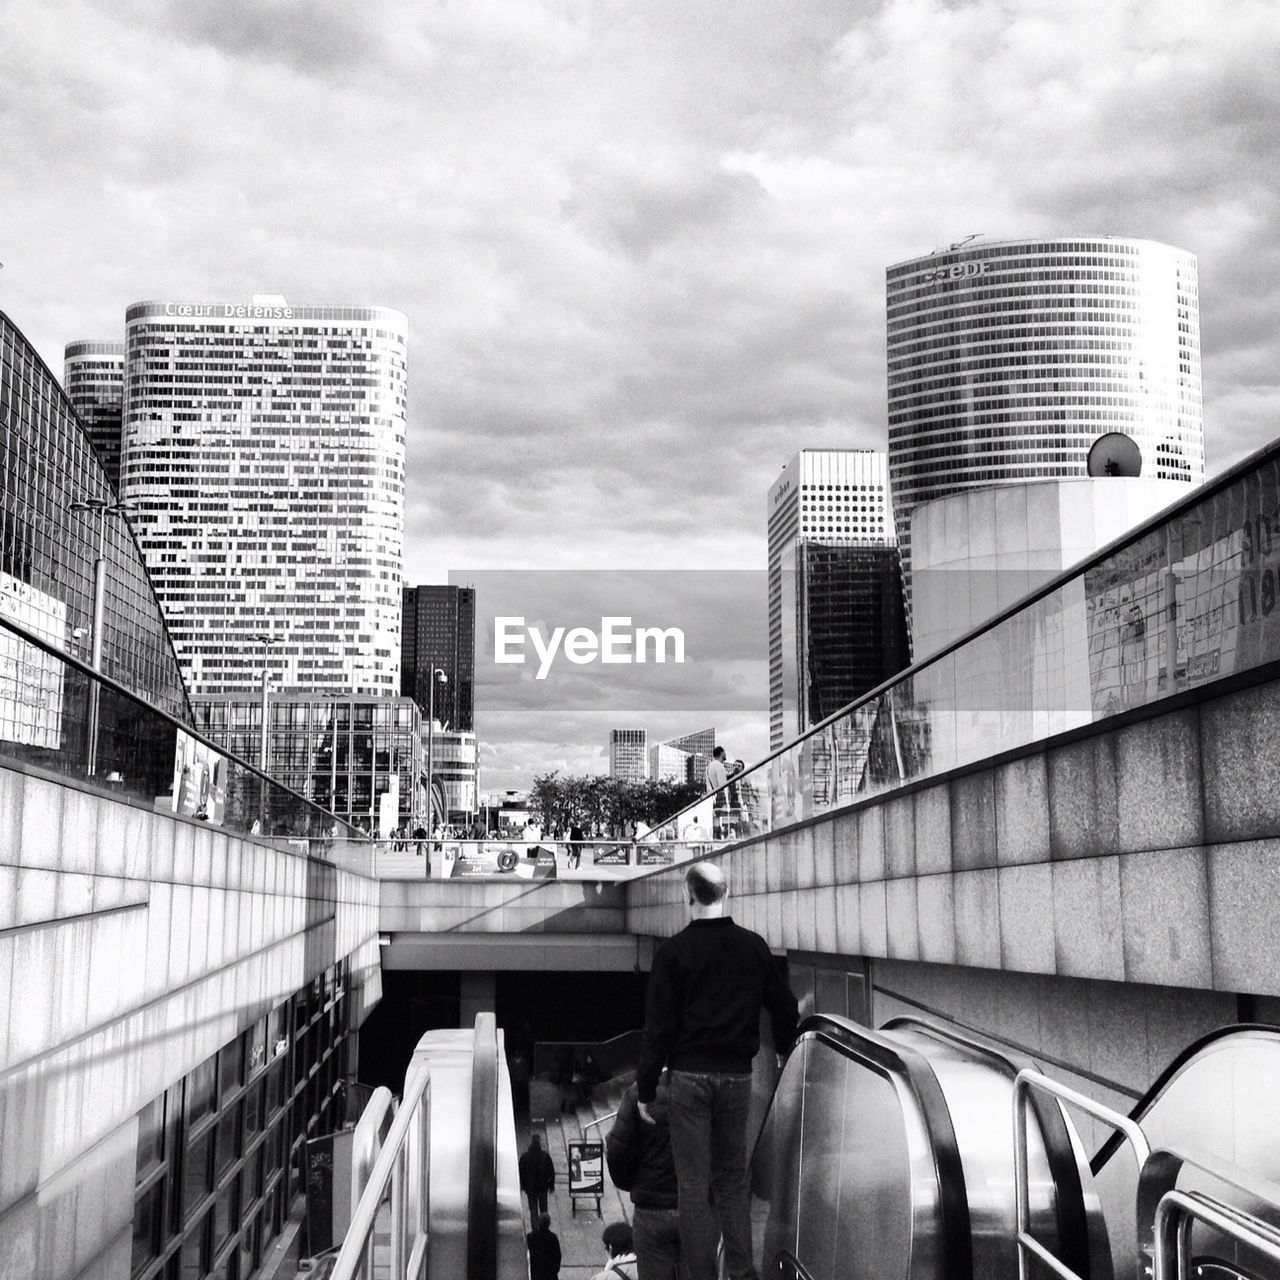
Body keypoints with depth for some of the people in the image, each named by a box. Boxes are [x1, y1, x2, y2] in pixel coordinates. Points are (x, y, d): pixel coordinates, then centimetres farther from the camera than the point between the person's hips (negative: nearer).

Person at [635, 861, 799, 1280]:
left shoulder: (674, 951, -8)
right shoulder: (754, 946, 3)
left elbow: (658, 1027, -8)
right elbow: (785, 1008, 10)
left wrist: (645, 1090, -3)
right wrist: (784, 1051, 29)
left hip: (690, 1075, -3)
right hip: (738, 1074, 3)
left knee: (693, 1185, 3)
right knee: (733, 1180, 15)